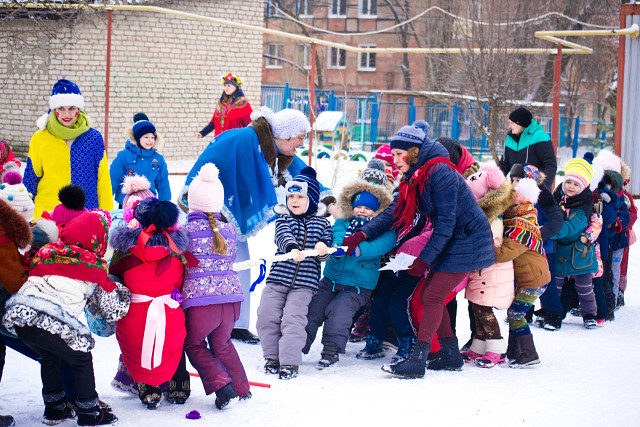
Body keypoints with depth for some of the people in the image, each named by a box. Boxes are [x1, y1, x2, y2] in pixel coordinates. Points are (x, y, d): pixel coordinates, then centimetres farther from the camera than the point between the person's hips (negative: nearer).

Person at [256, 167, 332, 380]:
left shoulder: (321, 223, 8)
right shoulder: (283, 218, 6)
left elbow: (325, 254, 6)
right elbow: (283, 236, -15)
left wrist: (323, 250, -19)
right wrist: (292, 248, -37)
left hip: (304, 282, -2)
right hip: (278, 277, 2)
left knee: (293, 318, -12)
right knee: (267, 315, -1)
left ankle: (290, 363, -6)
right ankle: (272, 357, 16)